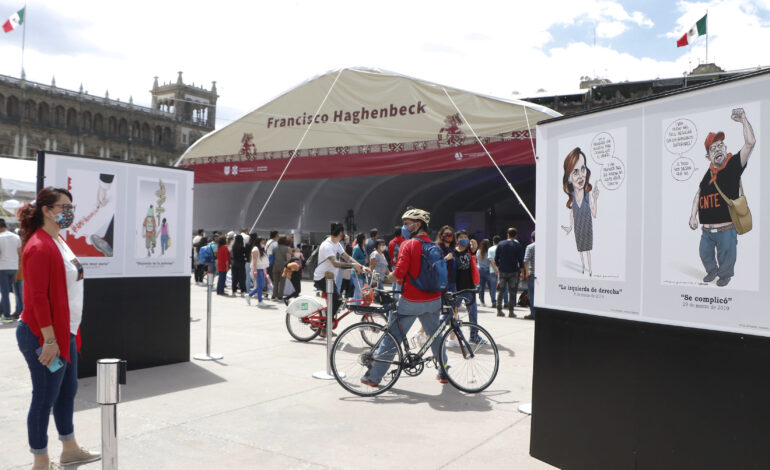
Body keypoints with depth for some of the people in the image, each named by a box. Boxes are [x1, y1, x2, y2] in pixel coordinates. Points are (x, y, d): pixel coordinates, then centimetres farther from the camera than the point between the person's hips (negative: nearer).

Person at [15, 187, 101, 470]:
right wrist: (49, 340, -22)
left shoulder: (58, 241, 13)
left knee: (67, 391, 18)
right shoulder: (39, 247, -17)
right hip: (44, 336, -10)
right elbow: (38, 297, -21)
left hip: (65, 332, 10)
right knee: (45, 398, 2)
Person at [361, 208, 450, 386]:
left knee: (391, 338, 2)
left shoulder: (408, 244, -11)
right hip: (433, 301, 6)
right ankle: (444, 373, 29)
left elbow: (399, 273, -21)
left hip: (411, 301, -5)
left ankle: (373, 377, 8)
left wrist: (383, 278, -4)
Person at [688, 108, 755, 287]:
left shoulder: (734, 165, -7)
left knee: (725, 255, 11)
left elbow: (750, 143, -19)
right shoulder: (708, 174, 6)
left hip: (726, 228, -4)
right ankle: (712, 271, 45)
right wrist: (693, 215, 8)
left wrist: (743, 120, -23)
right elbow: (699, 194, 15)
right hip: (707, 229, 4)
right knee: (705, 253, 18)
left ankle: (725, 274, 38)